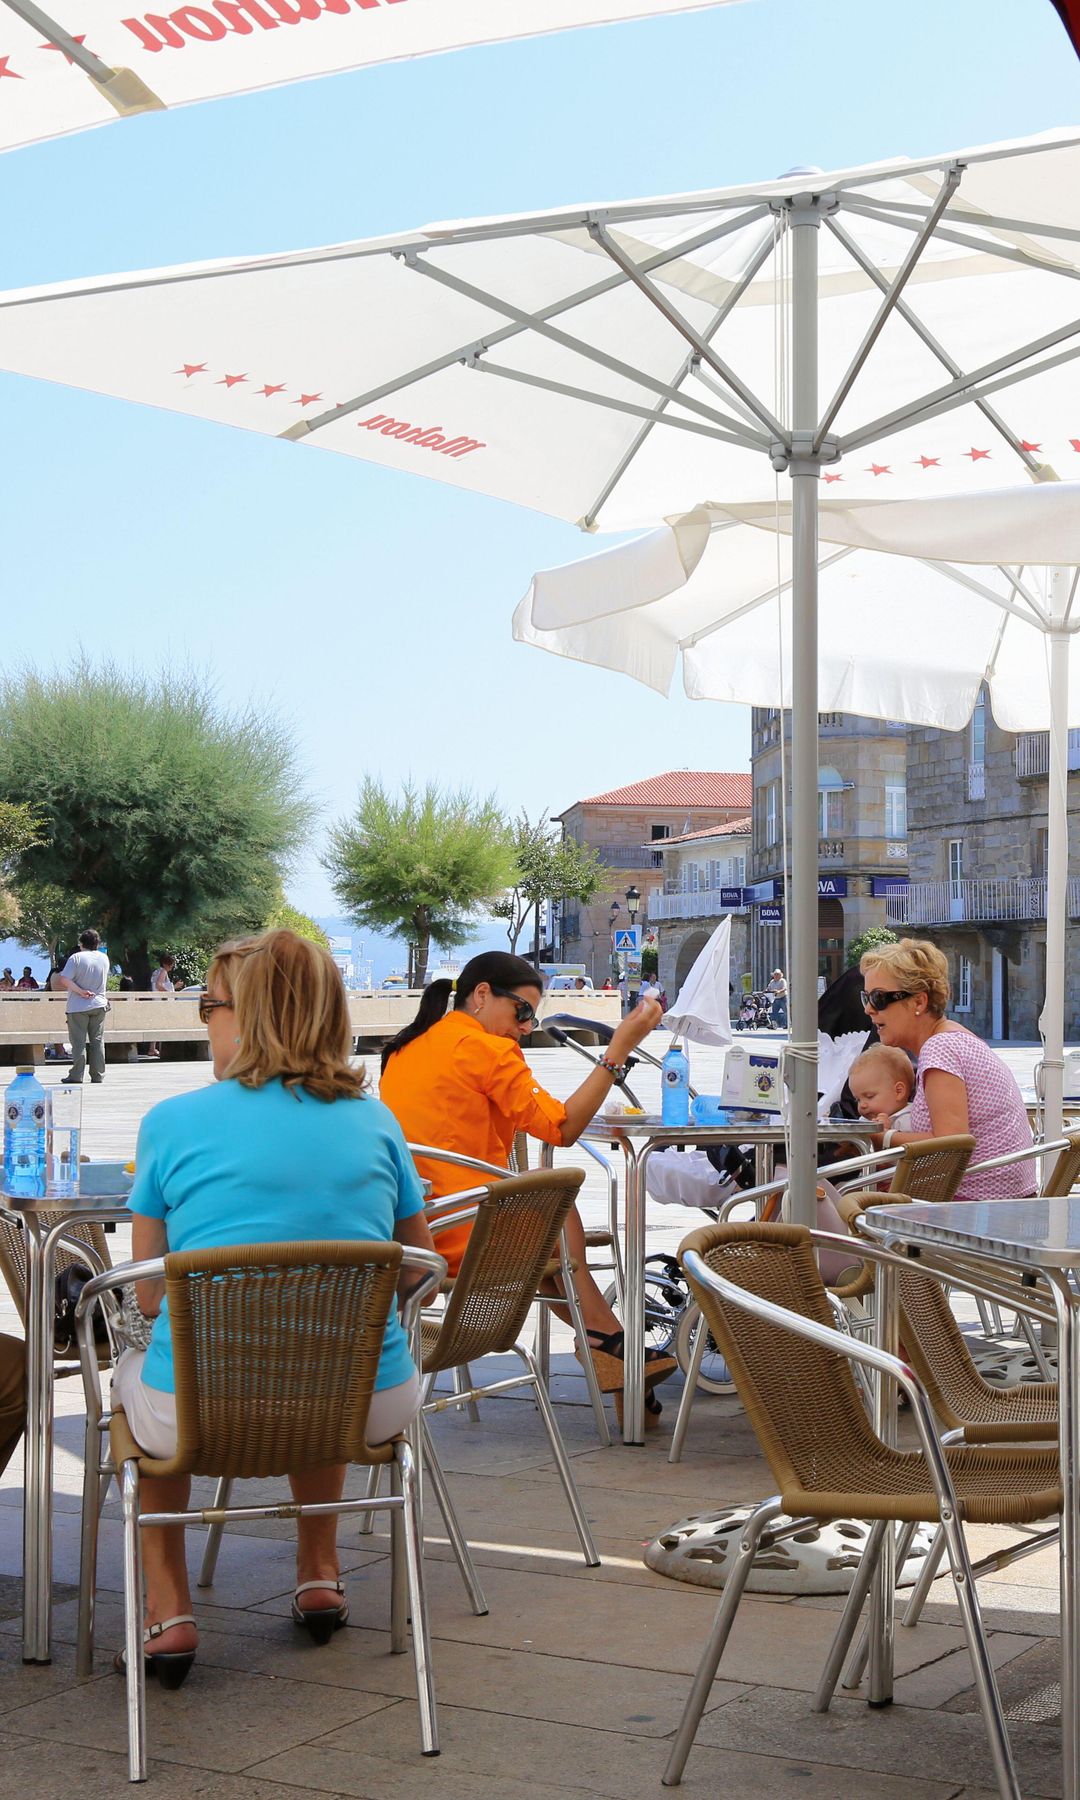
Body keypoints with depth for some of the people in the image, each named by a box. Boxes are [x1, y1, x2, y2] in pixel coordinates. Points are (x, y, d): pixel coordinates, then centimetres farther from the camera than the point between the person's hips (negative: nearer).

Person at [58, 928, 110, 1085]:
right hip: (99, 1005, 4)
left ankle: (76, 1076, -3)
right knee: (97, 1041, 8)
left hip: (78, 1006, -4)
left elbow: (64, 980, -18)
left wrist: (80, 991, -14)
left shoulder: (76, 958, -10)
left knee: (78, 1042, -1)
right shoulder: (104, 958, 4)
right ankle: (98, 1076, 9)